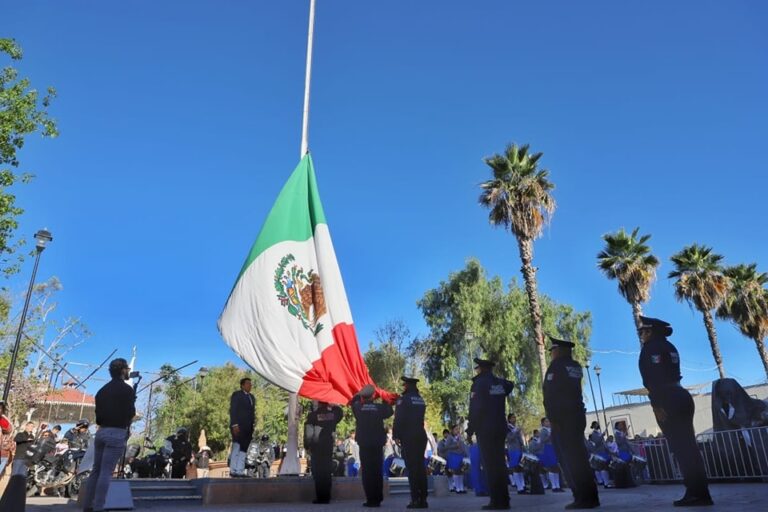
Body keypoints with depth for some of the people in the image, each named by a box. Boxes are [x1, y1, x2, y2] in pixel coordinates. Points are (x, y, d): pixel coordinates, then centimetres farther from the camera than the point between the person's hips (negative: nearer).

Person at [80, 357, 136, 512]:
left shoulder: (102, 390, 14)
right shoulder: (127, 389, -7)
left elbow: (98, 413, 13)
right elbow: (131, 413, -9)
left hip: (101, 432, 7)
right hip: (117, 433, -7)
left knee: (96, 470, 13)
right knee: (106, 472, -6)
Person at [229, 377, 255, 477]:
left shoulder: (251, 397, 20)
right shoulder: (236, 395, -1)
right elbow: (232, 410, -9)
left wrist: (253, 426, 12)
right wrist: (235, 425, -18)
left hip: (248, 428, 6)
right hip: (238, 427, -6)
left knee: (244, 449, 3)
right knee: (237, 448, -4)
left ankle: (240, 471, 5)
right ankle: (233, 471, 1)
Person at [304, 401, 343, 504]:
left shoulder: (313, 414, -11)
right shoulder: (333, 413, 0)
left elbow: (308, 431, -12)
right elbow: (340, 414, 22)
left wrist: (307, 445, -5)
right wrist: (332, 406, 12)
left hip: (316, 446, -4)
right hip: (328, 446, 4)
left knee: (318, 472, 1)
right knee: (327, 472, 9)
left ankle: (320, 497, -1)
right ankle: (327, 497, 10)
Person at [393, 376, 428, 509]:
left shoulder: (404, 399, -8)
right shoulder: (421, 400, 13)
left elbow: (399, 419, -12)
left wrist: (396, 435, -7)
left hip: (408, 437, -6)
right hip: (421, 436, 6)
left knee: (411, 467, -6)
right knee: (420, 466, 7)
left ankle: (415, 499, -8)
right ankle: (423, 499, 7)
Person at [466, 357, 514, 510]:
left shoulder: (479, 383, -9)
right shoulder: (500, 383, 11)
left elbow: (475, 409, -15)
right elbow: (510, 385, 37)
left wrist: (470, 429, -9)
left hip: (485, 429, -7)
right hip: (500, 428, 7)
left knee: (490, 464, -5)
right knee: (499, 462, 10)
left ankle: (497, 501, -7)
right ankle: (504, 500, 11)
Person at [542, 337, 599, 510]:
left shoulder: (557, 365, -6)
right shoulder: (576, 366, 15)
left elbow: (550, 393, -13)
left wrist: (552, 417, -13)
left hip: (562, 417, -8)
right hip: (577, 415, 8)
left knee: (569, 458, -7)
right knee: (579, 456, 10)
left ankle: (583, 498, -9)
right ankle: (590, 496, 10)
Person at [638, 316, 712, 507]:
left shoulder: (651, 347, -6)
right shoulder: (669, 347, 20)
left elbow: (653, 378, -16)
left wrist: (657, 405, -19)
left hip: (667, 400, -9)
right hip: (681, 396, 9)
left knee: (680, 447, -6)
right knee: (688, 445, 9)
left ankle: (696, 493, -5)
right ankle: (701, 492, 12)